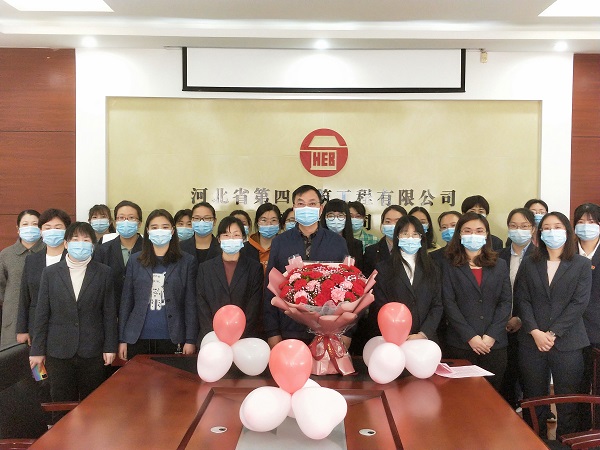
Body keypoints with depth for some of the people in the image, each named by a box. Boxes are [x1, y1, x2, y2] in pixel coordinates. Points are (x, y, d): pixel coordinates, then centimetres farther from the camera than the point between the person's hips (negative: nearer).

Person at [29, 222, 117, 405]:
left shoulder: (104, 273, 2)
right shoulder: (50, 273, 4)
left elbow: (109, 313, 3)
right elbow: (41, 314, 4)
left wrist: (110, 347, -1)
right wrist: (37, 350, 2)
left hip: (92, 351, 0)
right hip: (58, 351, 1)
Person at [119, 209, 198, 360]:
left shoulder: (187, 262, 2)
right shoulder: (135, 261, 7)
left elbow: (190, 303, 1)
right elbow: (126, 302, 8)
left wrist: (190, 340, -4)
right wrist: (122, 339, 5)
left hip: (172, 339, -1)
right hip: (138, 339, 2)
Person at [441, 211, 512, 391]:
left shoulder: (499, 265, 12)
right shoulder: (449, 265, 4)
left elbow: (506, 302, 5)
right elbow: (448, 303, -4)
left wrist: (492, 336, -8)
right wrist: (470, 337, -12)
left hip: (494, 344, 2)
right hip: (460, 344, -2)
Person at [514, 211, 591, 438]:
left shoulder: (581, 264, 4)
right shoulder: (529, 264, 10)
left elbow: (579, 303, -5)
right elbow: (522, 300, 2)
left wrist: (553, 333, -12)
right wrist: (535, 332, -11)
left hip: (567, 343, -2)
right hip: (531, 342, 2)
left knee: (568, 403, 2)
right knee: (534, 401, 8)